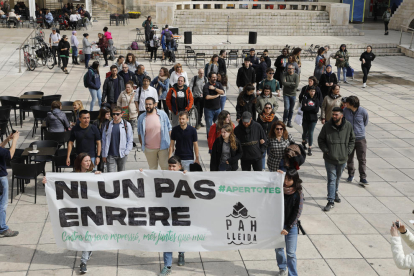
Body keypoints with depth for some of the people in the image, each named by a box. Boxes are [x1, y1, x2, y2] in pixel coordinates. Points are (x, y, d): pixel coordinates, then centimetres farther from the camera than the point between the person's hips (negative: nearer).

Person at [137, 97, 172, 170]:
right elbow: (140, 133, 8)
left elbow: (169, 129, 5)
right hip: (149, 149, 1)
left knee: (165, 167, 3)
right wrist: (142, 145, 7)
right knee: (152, 168, 12)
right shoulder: (141, 117, -1)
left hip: (162, 147, -1)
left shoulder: (162, 114, -2)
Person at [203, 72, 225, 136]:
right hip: (209, 109, -4)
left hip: (217, 108, 4)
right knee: (209, 125, 4)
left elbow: (222, 92, -10)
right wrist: (216, 96, -11)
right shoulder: (206, 86, -10)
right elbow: (207, 97, -22)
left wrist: (214, 88, -18)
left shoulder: (218, 84, 5)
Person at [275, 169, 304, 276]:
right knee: (278, 249, 17)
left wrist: (288, 228, -12)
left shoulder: (298, 194, -10)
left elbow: (297, 212, -9)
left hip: (291, 227, -3)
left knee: (291, 253, 0)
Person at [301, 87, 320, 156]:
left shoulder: (316, 99, 2)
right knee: (305, 132, 14)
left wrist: (308, 107, -11)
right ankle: (304, 142, 44)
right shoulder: (305, 98, -3)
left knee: (311, 133, -5)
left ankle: (310, 149, -2)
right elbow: (303, 108, -15)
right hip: (305, 118, 0)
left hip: (313, 119, 0)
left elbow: (317, 110, -7)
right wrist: (312, 108, -13)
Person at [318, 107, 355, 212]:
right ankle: (331, 201, 0)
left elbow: (352, 140, 9)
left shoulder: (348, 126, -5)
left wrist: (348, 151, -2)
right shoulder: (327, 126, -11)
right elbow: (320, 139, 1)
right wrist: (325, 150, -11)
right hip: (330, 159, -2)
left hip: (342, 159, 3)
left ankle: (335, 193, 45)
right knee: (331, 179, -4)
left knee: (338, 178, 20)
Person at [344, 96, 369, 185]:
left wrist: (359, 130, 9)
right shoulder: (345, 110, -6)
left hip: (360, 138, -2)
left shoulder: (363, 112, -11)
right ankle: (351, 175, 29)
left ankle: (363, 178, 4)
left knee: (362, 159, -1)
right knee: (349, 158, 11)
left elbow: (365, 123, 7)